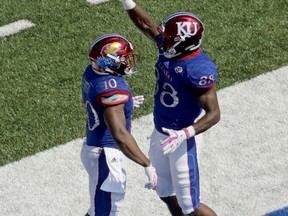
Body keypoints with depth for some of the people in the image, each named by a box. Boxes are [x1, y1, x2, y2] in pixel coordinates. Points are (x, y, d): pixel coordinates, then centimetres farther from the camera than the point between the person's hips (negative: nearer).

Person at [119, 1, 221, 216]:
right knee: (166, 193, 24)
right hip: (161, 134, 9)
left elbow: (213, 114, -27)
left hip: (183, 141, -9)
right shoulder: (169, 48, -6)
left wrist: (183, 134, -39)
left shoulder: (199, 69, -28)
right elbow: (145, 24, 8)